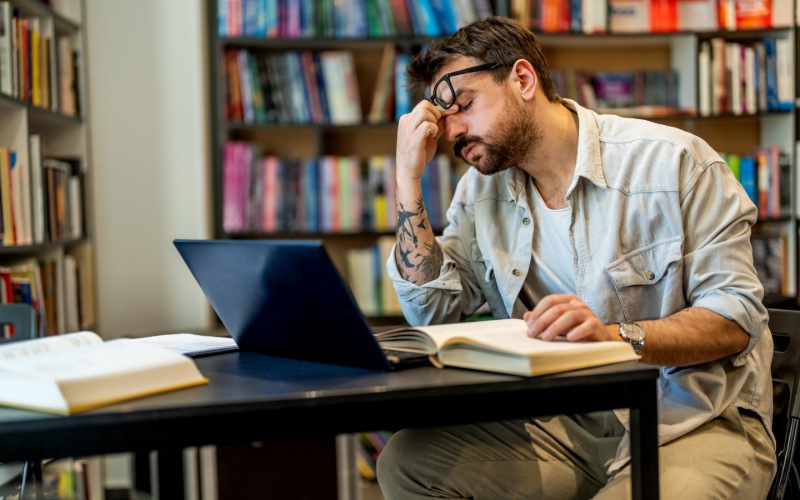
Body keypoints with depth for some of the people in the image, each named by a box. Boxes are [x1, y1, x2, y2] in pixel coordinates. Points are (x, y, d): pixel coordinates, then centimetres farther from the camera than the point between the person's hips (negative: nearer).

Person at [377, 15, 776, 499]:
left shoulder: (673, 162, -9)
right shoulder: (481, 190, 9)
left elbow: (737, 317, -13)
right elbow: (430, 308, 2)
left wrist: (615, 336, -30)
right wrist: (409, 178, -3)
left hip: (695, 418, -4)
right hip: (566, 423, 5)